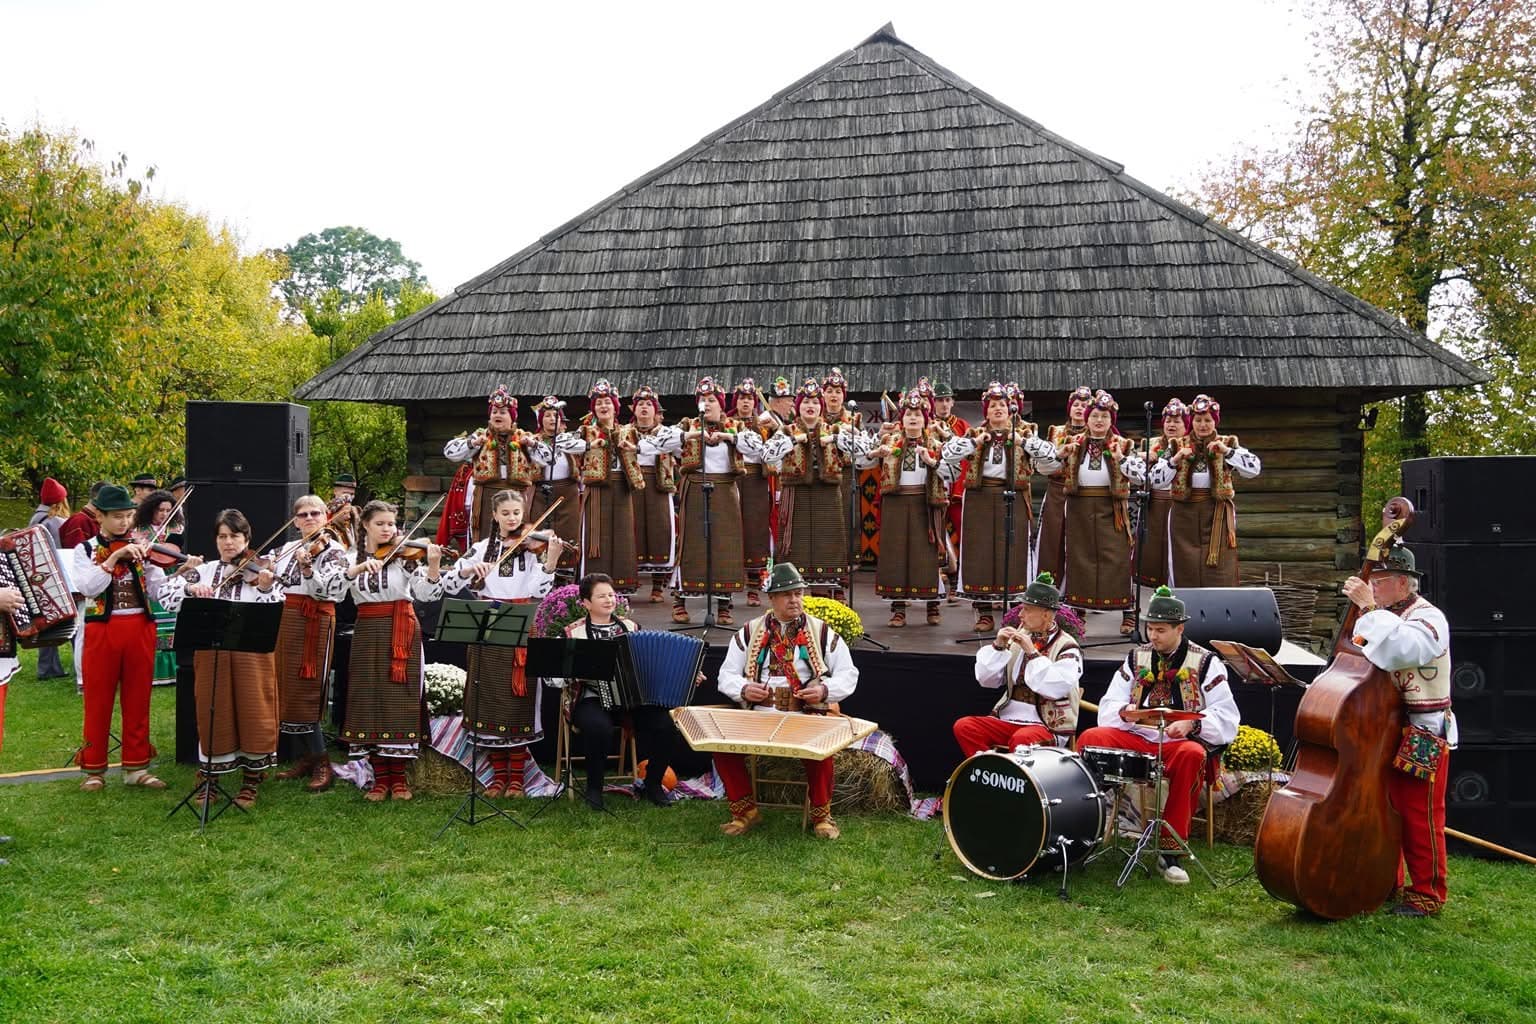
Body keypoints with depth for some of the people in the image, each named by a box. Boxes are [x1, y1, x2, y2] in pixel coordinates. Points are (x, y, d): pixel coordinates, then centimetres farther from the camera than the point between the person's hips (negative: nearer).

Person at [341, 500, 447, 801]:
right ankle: (380, 778, 11)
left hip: (401, 632, -2)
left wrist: (433, 566, -28)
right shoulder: (352, 558, 8)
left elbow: (426, 593, -11)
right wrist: (357, 569, -25)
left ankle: (398, 777, 9)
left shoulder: (406, 555, 0)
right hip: (367, 633, 2)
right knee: (370, 702, 2)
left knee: (399, 702, -2)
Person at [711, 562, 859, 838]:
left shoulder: (823, 633, 8)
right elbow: (726, 675, 12)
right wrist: (743, 689, -11)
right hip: (758, 713, 2)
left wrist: (825, 690, -12)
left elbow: (848, 674, 9)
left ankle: (822, 814, -8)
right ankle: (745, 810, -4)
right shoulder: (749, 632, 11)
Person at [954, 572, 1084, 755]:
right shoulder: (1018, 637, 11)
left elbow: (1056, 688, -22)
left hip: (1050, 727, -6)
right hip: (1009, 719, 6)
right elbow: (986, 679, 9)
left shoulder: (1066, 647, -5)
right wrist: (998, 647, -6)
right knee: (964, 726, -15)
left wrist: (1032, 652, -20)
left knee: (1022, 739, -37)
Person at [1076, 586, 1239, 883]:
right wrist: (1124, 712, -14)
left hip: (1181, 742, -3)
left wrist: (1192, 724, -22)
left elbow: (1226, 719, -3)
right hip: (1136, 737, 3)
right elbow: (1106, 711, 10)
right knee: (1090, 737, -24)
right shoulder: (1135, 659, 14)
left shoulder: (1205, 663, 4)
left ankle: (1171, 850, -29)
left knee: (1192, 754, -38)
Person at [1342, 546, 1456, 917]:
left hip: (1421, 736, -8)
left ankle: (1427, 894, 12)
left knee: (1419, 816, 0)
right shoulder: (1382, 618, 11)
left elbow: (1400, 650, -35)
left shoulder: (1428, 617, -13)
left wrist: (1369, 608, -32)